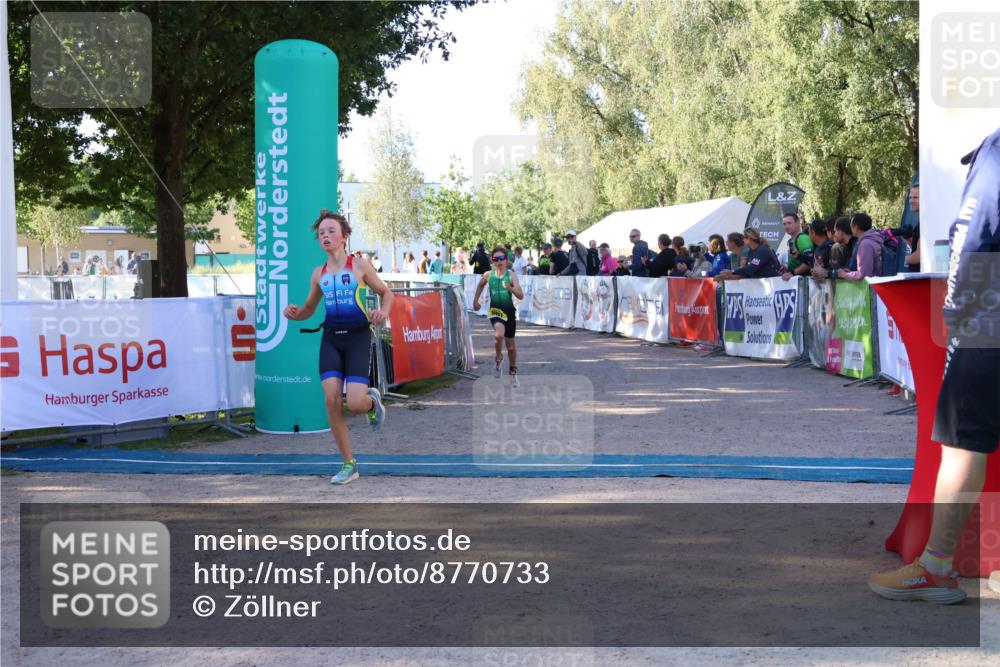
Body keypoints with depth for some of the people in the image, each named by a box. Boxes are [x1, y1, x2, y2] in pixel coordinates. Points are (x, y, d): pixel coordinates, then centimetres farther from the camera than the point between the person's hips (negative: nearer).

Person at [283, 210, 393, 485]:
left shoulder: (359, 266, -1)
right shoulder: (318, 274, 10)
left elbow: (385, 292, 9)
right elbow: (309, 309, 21)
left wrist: (383, 312, -12)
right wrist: (295, 313, -2)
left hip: (358, 336, -4)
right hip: (330, 337, 4)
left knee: (354, 404, -15)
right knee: (332, 400, -8)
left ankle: (372, 400, 26)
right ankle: (349, 465, 6)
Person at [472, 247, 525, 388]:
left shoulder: (511, 275, -8)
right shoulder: (489, 275, -3)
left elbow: (521, 296, -14)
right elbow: (480, 285, 20)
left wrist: (510, 288, -30)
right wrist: (475, 300, 17)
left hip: (509, 311, 1)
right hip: (495, 310, -1)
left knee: (510, 345, 12)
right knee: (499, 334, -31)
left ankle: (513, 373, 31)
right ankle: (498, 360, -4)